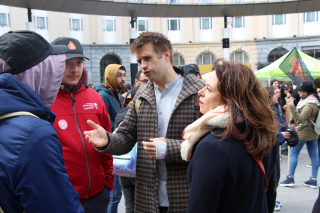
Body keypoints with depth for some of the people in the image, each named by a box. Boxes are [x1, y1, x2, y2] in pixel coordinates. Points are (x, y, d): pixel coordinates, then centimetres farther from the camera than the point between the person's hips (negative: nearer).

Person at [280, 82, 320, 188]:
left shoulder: (309, 105, -22)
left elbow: (300, 120, -31)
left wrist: (293, 109, -43)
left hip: (303, 133, -10)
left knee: (293, 154, -1)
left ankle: (290, 178, 3)